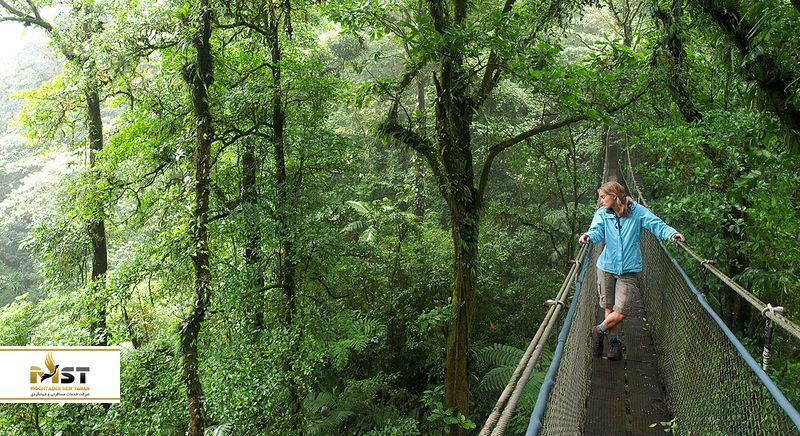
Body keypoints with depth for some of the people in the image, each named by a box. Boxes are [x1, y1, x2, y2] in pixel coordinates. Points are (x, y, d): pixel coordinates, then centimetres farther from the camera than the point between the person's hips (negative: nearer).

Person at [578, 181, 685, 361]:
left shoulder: (637, 211, -4)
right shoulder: (602, 213, 0)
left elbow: (656, 224, -12)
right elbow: (597, 231, -15)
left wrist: (672, 233, -31)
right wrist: (588, 236, -38)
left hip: (629, 270, -2)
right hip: (607, 267, 2)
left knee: (620, 313, -4)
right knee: (609, 308, 9)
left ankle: (599, 330, 24)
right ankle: (614, 342, 30)